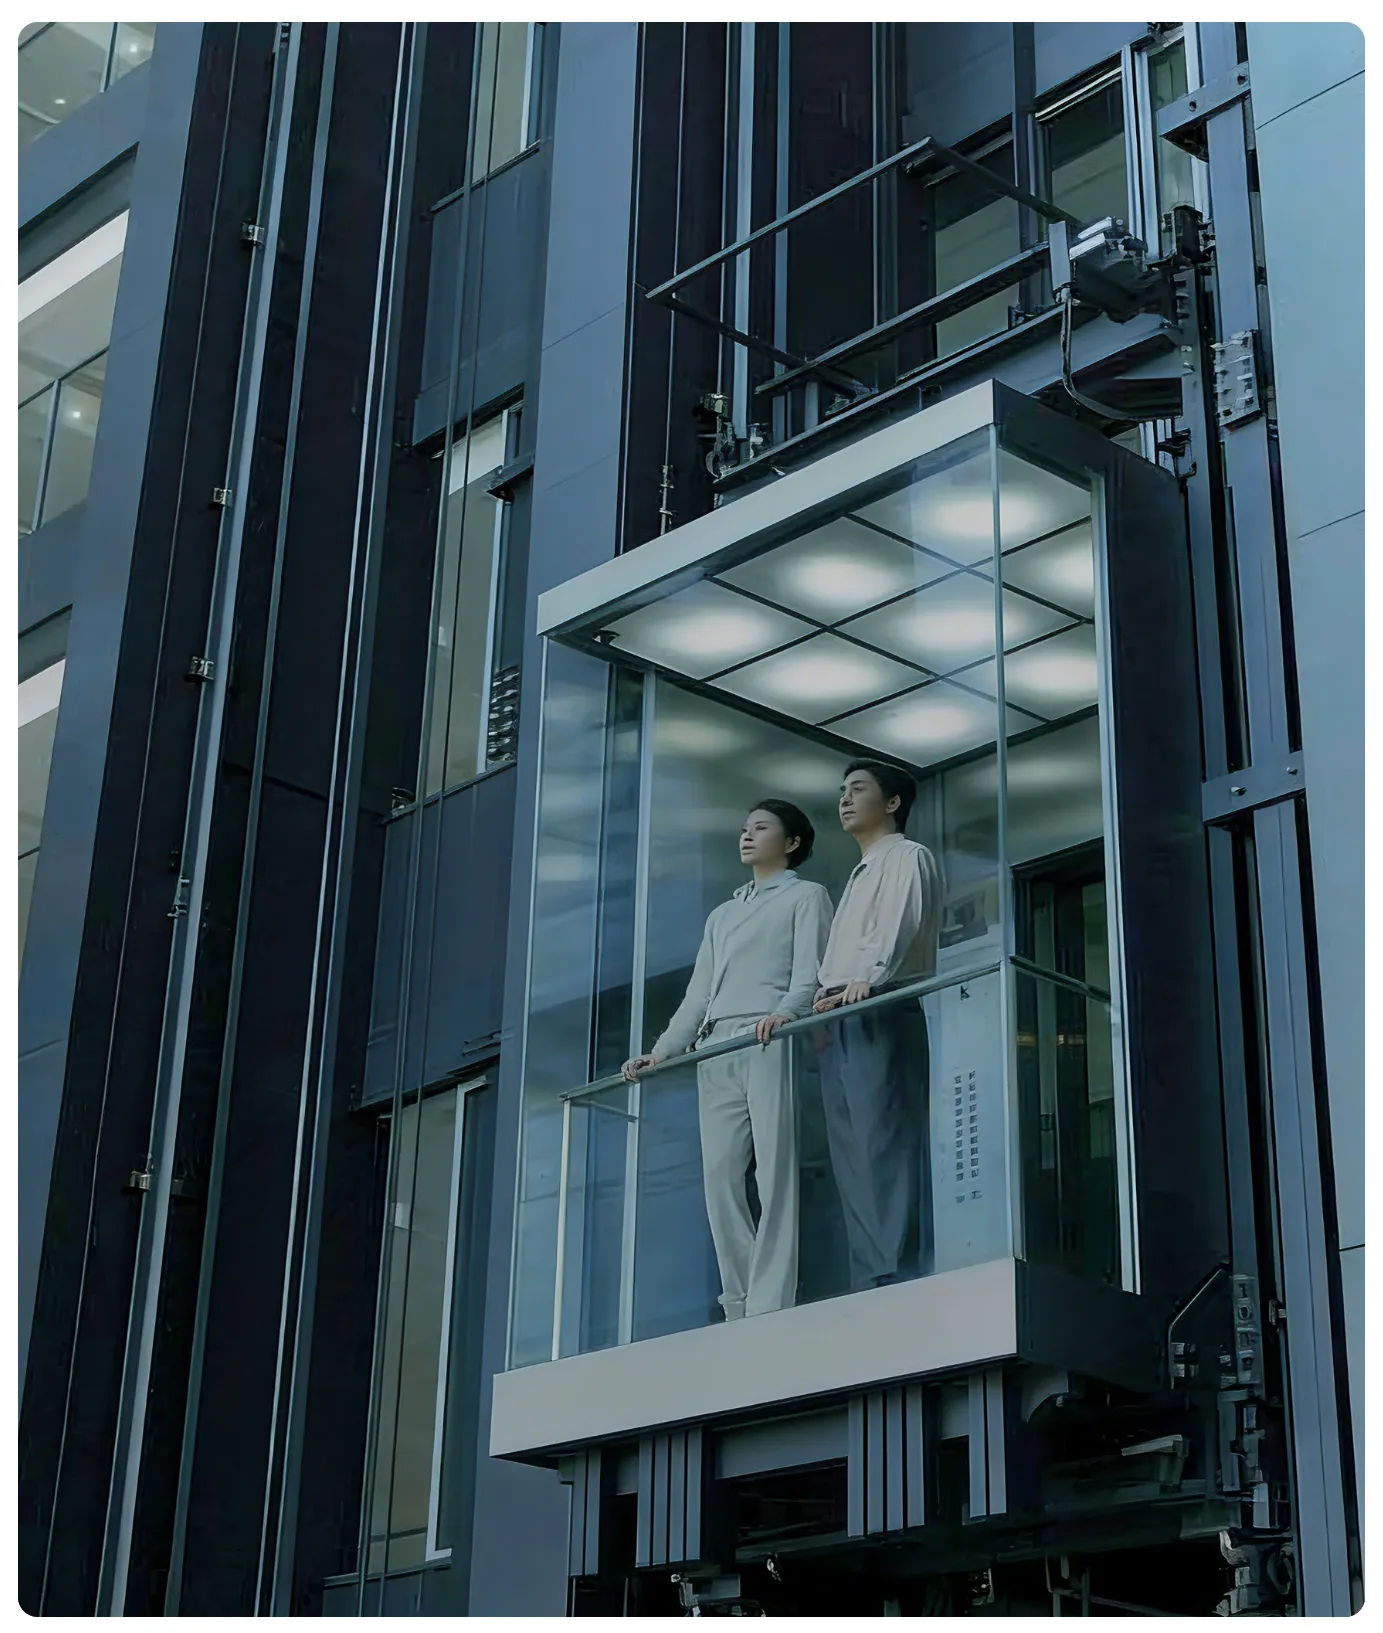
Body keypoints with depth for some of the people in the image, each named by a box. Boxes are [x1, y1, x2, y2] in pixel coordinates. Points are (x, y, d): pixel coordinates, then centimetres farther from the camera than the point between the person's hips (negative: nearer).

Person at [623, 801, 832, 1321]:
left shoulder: (805, 896, 14)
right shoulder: (721, 916, 32)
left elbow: (810, 972, -2)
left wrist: (784, 1012, -22)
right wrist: (660, 1052, 13)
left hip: (771, 1042, -6)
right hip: (716, 1051, 6)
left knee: (774, 1173, -15)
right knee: (720, 1176, -7)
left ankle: (770, 1307, -21)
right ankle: (739, 1306, -9)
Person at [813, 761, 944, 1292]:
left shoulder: (908, 857, 6)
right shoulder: (857, 876, 32)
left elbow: (900, 923, -14)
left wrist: (868, 978, -30)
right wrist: (824, 996, 6)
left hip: (880, 1014, -9)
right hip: (838, 1023, 9)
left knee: (884, 1148, -17)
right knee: (851, 1160, 0)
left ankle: (896, 1281, -23)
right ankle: (867, 1285, -4)